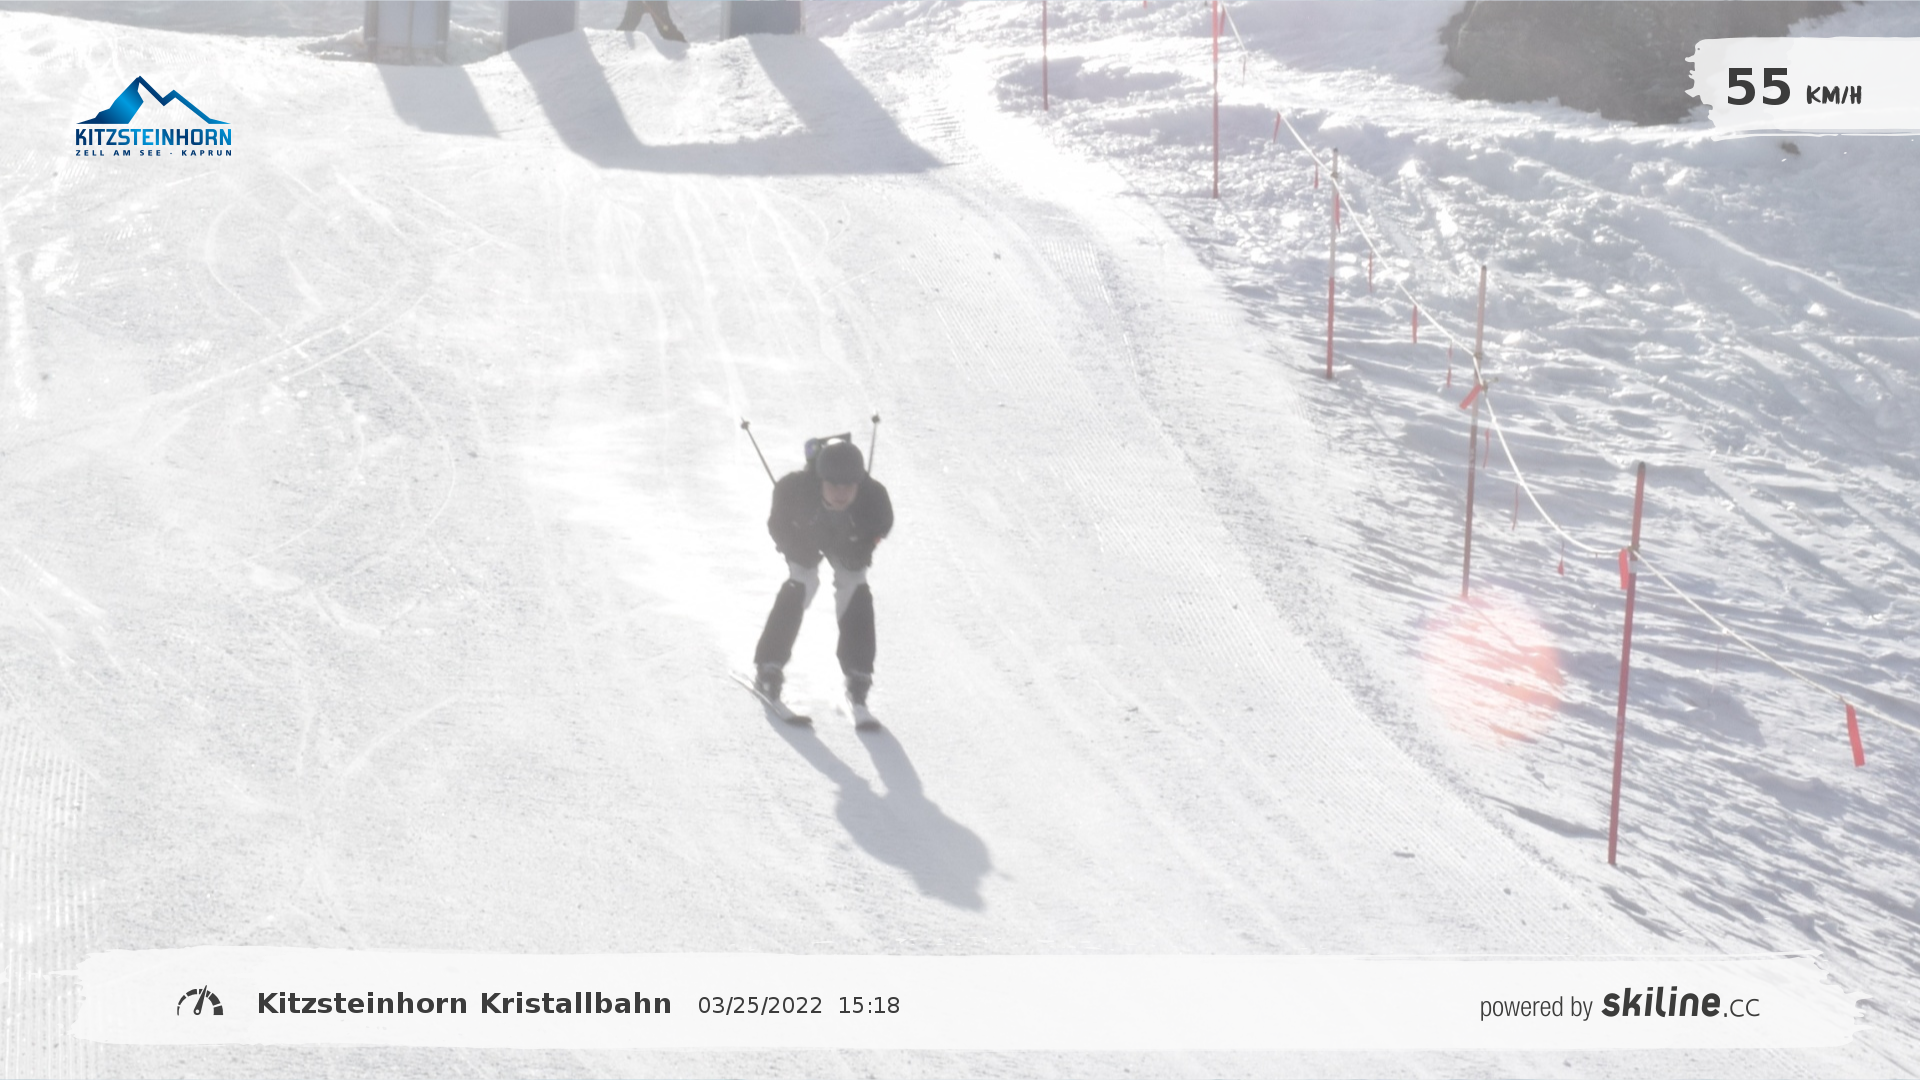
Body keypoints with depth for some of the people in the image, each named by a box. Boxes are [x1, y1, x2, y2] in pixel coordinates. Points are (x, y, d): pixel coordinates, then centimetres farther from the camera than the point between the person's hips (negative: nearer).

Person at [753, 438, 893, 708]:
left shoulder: (873, 495, -39)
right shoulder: (795, 488, -42)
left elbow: (883, 524, -14)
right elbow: (778, 524, -19)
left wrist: (862, 550, -19)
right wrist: (799, 551, -21)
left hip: (849, 544, 1)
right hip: (805, 538, -1)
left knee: (855, 593, -10)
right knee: (800, 588, -16)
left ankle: (858, 675, 3)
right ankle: (769, 666, -6)